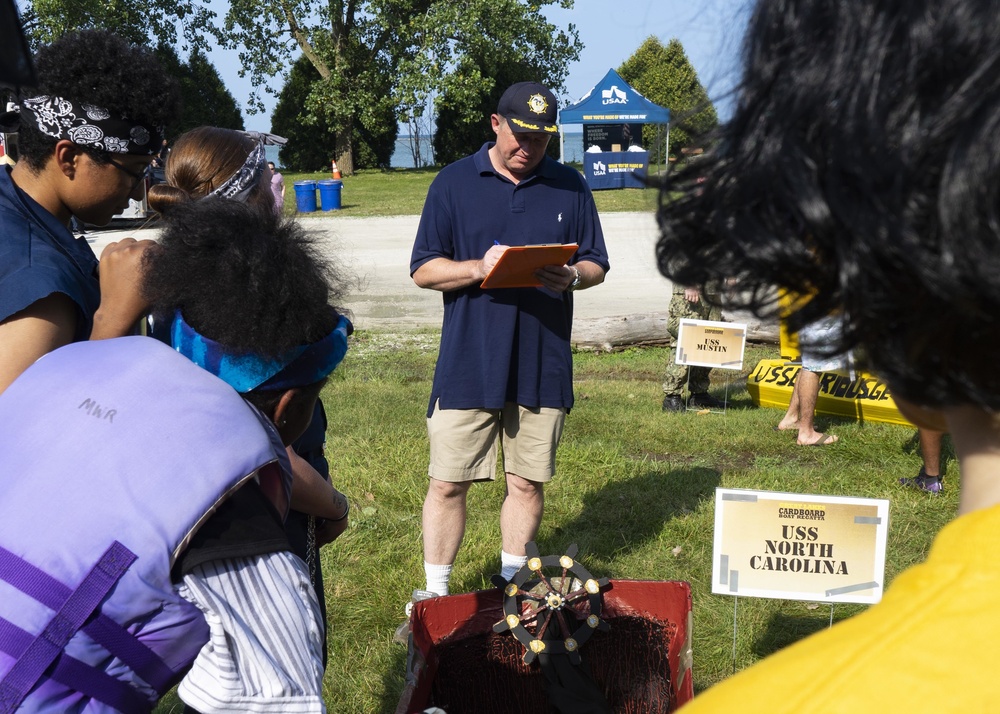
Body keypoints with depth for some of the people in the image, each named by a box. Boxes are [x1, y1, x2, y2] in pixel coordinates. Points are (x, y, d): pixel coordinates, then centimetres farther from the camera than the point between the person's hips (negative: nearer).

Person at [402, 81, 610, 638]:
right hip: (469, 362, -1)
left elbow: (597, 265, 11)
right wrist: (478, 267, -17)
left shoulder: (570, 187, 8)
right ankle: (435, 595, 17)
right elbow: (424, 270, 1)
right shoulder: (454, 184, 3)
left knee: (528, 481, 11)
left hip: (544, 363, 2)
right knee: (447, 482, 2)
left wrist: (571, 276, -12)